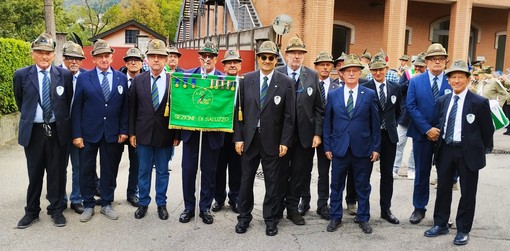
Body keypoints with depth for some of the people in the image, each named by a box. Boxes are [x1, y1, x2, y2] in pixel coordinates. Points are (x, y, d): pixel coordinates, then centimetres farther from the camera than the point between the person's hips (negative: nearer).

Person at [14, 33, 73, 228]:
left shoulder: (65, 75, -1)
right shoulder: (21, 75, -2)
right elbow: (20, 102, 14)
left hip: (58, 131, 0)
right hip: (33, 131, 0)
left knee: (57, 173, 8)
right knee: (34, 173, 10)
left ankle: (56, 210, 23)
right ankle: (32, 211, 25)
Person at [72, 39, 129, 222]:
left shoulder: (122, 78, 4)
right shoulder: (84, 78, -1)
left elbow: (125, 107, 5)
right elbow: (77, 108, -2)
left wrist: (123, 130, -1)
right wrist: (77, 134, -7)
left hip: (113, 133, 1)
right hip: (89, 132, -1)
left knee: (110, 170, 10)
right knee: (87, 170, 8)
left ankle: (106, 204, 24)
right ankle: (88, 205, 23)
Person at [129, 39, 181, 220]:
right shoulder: (138, 80, 1)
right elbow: (132, 108, 5)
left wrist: (177, 135, -3)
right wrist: (132, 133, 2)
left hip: (165, 135, -1)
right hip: (143, 134, 1)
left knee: (163, 171, 11)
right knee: (143, 171, 12)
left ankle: (161, 204, 25)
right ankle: (143, 203, 26)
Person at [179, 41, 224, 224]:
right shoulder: (187, 75, 3)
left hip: (213, 130, -1)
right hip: (190, 127, 1)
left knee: (209, 170, 9)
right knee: (188, 168, 6)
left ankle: (205, 208, 24)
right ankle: (189, 207, 22)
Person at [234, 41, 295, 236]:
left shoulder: (286, 83, -3)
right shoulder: (246, 80, 2)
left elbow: (289, 116, -3)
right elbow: (239, 110, 3)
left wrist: (285, 142, -7)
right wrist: (238, 138, -2)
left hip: (272, 141, -1)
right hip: (249, 139, 2)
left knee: (272, 182, 8)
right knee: (246, 180, 12)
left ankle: (271, 219, 24)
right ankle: (244, 217, 28)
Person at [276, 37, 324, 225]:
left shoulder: (313, 76, 3)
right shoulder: (276, 74, -3)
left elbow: (318, 108, 3)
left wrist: (317, 133, -3)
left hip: (305, 134, 2)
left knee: (300, 173, 10)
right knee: (281, 173, 10)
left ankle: (293, 207, 26)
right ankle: (278, 207, 26)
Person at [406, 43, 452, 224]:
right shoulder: (415, 81, 1)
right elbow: (411, 107, -5)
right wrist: (427, 129, -13)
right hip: (422, 134, 0)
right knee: (422, 173, 10)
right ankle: (419, 209, 23)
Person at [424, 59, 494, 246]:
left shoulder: (479, 102, -9)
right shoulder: (442, 101, 6)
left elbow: (488, 130, -3)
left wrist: (478, 150, 2)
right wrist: (439, 143, 8)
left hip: (468, 153, -4)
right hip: (445, 150, 5)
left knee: (467, 192, 7)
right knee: (443, 188, 13)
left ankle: (463, 230, 21)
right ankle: (441, 224, 29)